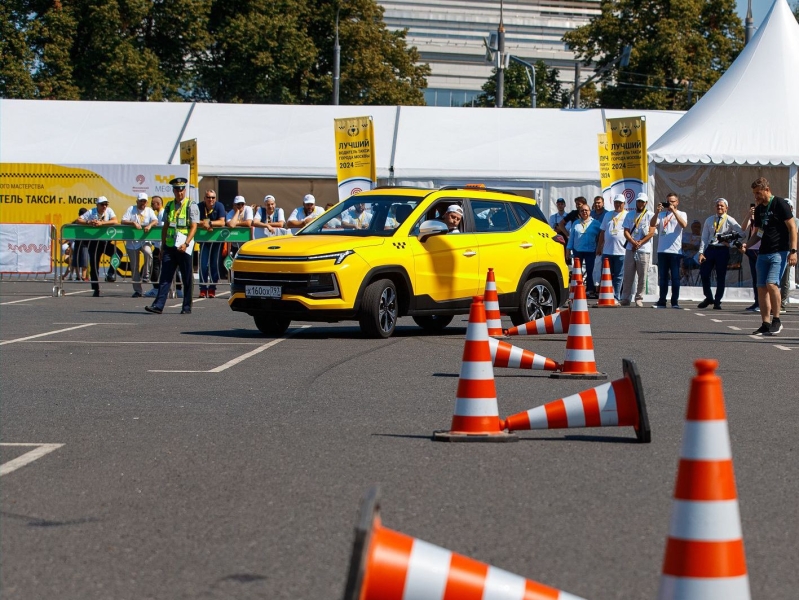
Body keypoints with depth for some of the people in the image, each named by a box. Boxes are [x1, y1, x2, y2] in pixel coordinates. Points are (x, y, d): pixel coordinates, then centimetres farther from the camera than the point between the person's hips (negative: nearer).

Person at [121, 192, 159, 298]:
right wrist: (133, 223, -22)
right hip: (132, 241, 0)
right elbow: (123, 221, -5)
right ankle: (137, 290, 10)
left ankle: (146, 274, -15)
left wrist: (150, 225, -26)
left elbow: (155, 221, -4)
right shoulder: (131, 209, 5)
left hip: (145, 240, 0)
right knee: (134, 267, 2)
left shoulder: (149, 210, 9)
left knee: (148, 252, -35)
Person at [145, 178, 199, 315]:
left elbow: (194, 227, -8)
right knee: (165, 277, -3)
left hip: (184, 247, -4)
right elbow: (165, 227, 17)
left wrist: (186, 244, -20)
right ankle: (158, 305, -7)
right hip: (169, 246, 4)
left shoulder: (191, 206, -1)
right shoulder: (169, 206, 14)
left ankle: (187, 307, 9)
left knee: (187, 278, 3)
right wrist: (162, 246, 12)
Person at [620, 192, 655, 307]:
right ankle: (625, 298, 6)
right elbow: (626, 232, 6)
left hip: (644, 250, -2)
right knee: (627, 275, 1)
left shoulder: (650, 215, 4)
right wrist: (633, 242, -11)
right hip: (630, 249, 2)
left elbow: (651, 233, -4)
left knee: (642, 276, -1)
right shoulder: (630, 215, 13)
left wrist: (639, 243, -11)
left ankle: (639, 298, 6)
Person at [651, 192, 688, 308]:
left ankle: (675, 301, 2)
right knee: (662, 277, 6)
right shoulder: (661, 214, 14)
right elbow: (652, 224, -1)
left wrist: (674, 211, -17)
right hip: (662, 250, 3)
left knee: (675, 277, -1)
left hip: (675, 251, -3)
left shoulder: (681, 214, 6)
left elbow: (684, 225, -15)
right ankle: (662, 301, 10)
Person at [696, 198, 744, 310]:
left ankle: (717, 301, 10)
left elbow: (741, 233, -7)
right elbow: (704, 237, 7)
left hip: (723, 250, -3)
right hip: (710, 249, 3)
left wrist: (730, 240, -10)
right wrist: (701, 252, -1)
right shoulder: (709, 220, 9)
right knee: (704, 273, 1)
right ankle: (708, 298, 20)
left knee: (721, 276, 0)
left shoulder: (729, 221, -1)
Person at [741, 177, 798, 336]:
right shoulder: (759, 208, 14)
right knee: (761, 287, 2)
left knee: (771, 284, -19)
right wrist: (747, 244, 4)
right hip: (763, 253, 8)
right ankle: (766, 324, 7)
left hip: (779, 252, -8)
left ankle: (776, 320, -6)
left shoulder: (779, 204, -7)